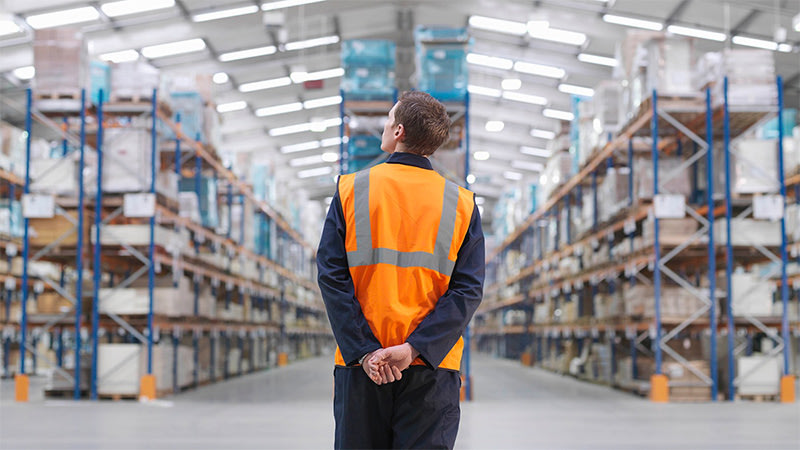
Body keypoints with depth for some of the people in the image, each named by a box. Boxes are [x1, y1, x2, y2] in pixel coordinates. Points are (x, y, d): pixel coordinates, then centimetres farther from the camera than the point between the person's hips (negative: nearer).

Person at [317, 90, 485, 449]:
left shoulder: (350, 190, 1)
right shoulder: (462, 203, 3)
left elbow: (331, 275, -7)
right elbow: (468, 290, -6)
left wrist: (365, 350, -10)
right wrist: (414, 348, -12)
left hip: (359, 365, 0)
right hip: (432, 367, 0)